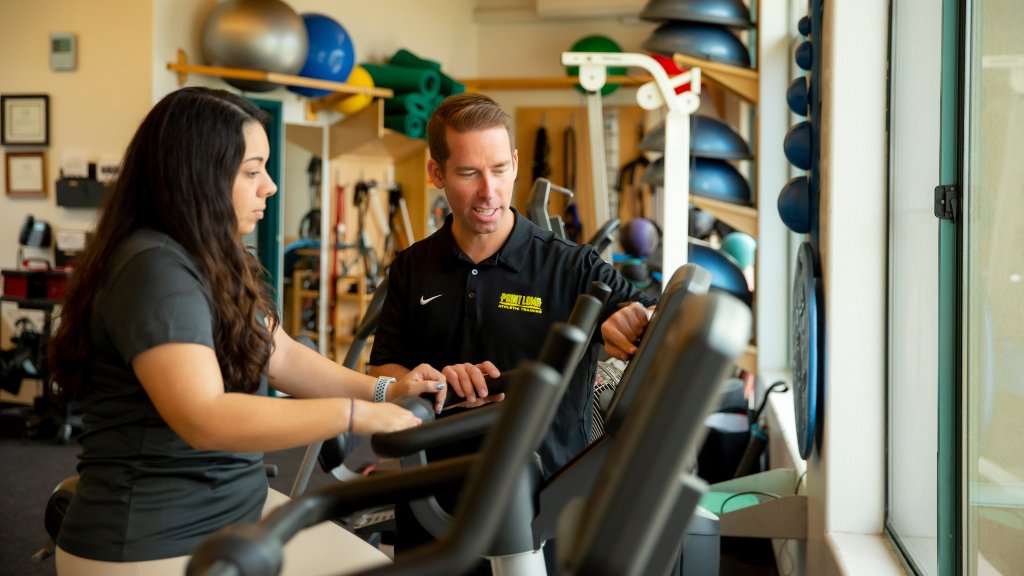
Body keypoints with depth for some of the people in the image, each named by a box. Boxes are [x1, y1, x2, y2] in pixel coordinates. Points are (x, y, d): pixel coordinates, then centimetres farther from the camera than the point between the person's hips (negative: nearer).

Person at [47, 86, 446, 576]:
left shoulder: (216, 264, 11)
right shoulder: (155, 269, -22)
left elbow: (281, 355, 10)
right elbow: (205, 419, -32)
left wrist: (382, 390, -2)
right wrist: (354, 414, -29)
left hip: (239, 509, 9)